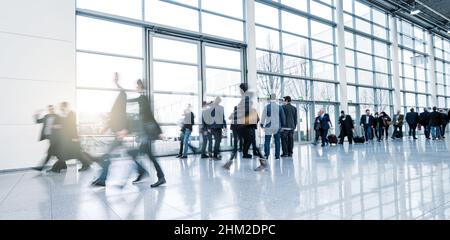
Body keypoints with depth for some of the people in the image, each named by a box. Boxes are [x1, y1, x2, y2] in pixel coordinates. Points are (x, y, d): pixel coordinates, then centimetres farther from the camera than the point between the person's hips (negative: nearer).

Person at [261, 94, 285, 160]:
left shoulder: (267, 106, -7)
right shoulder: (280, 107, -1)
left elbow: (263, 116, -3)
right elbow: (283, 117, 3)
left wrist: (262, 124, 9)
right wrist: (282, 125, 13)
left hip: (269, 126, -2)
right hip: (277, 126, 2)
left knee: (267, 141, 4)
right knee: (277, 141, 8)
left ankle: (266, 155, 1)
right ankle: (277, 156, 9)